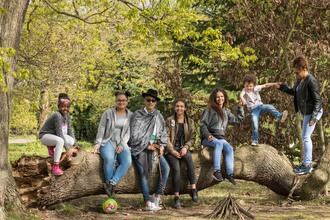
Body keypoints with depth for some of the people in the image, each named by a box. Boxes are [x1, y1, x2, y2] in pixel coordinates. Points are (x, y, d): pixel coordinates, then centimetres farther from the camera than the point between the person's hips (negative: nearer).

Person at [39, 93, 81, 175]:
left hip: (54, 136, 8)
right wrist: (67, 148, -30)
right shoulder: (57, 115, -28)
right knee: (60, 140, -38)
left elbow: (69, 130, 6)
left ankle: (51, 146, 6)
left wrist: (75, 144, -1)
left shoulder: (67, 115, -1)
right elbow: (59, 133, -29)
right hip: (44, 136, -8)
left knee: (71, 141, -18)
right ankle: (55, 166, -31)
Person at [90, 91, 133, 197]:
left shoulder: (130, 116, 9)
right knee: (109, 159, -35)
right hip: (108, 141, -2)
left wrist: (121, 146, -11)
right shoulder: (108, 113, 6)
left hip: (122, 144, 2)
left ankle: (112, 183, -31)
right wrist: (97, 145, -7)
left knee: (127, 161, -30)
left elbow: (128, 133, 2)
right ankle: (109, 182, -23)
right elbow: (101, 129, 4)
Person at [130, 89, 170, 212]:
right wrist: (147, 146, -11)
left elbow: (163, 133, 14)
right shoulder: (138, 115, -3)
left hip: (154, 147, 4)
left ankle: (157, 195, -5)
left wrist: (161, 146, -2)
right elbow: (135, 135, -7)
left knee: (166, 168, -15)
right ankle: (148, 203, -12)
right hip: (140, 149, -4)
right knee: (144, 174, -12)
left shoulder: (158, 116, 9)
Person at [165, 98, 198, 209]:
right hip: (171, 149, -1)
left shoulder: (190, 122, 13)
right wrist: (173, 151, -11)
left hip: (183, 148, 1)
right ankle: (176, 197, -21)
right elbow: (166, 137, 0)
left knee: (189, 158, -34)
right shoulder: (169, 120, 5)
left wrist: (185, 147, -10)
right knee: (176, 168, -28)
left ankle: (193, 190, -33)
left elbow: (192, 137, 8)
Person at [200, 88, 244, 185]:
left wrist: (240, 107, 20)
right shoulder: (209, 110, 1)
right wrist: (207, 135, -20)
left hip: (221, 138, 5)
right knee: (219, 144, -37)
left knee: (229, 148, -25)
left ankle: (230, 174, -34)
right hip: (208, 138, -5)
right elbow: (203, 124, -4)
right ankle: (217, 171, -44)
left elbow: (238, 119, 26)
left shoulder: (226, 111, 19)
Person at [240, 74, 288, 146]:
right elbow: (241, 94, -28)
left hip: (260, 106, 2)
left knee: (270, 107, -28)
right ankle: (254, 140, 6)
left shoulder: (256, 88, 5)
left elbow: (265, 85, 0)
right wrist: (243, 99, -52)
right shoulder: (244, 91, -5)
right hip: (253, 110, -2)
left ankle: (280, 117, -36)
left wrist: (274, 84, -13)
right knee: (255, 126, -9)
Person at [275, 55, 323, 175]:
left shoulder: (311, 81, -21)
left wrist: (313, 117, -22)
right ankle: (309, 164, 23)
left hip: (313, 112, -10)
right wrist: (282, 87, 7)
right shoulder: (300, 80, 7)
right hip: (307, 112, 10)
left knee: (306, 137, -8)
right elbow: (294, 91, 22)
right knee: (305, 136, 15)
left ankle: (306, 166, -3)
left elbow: (317, 100, -20)